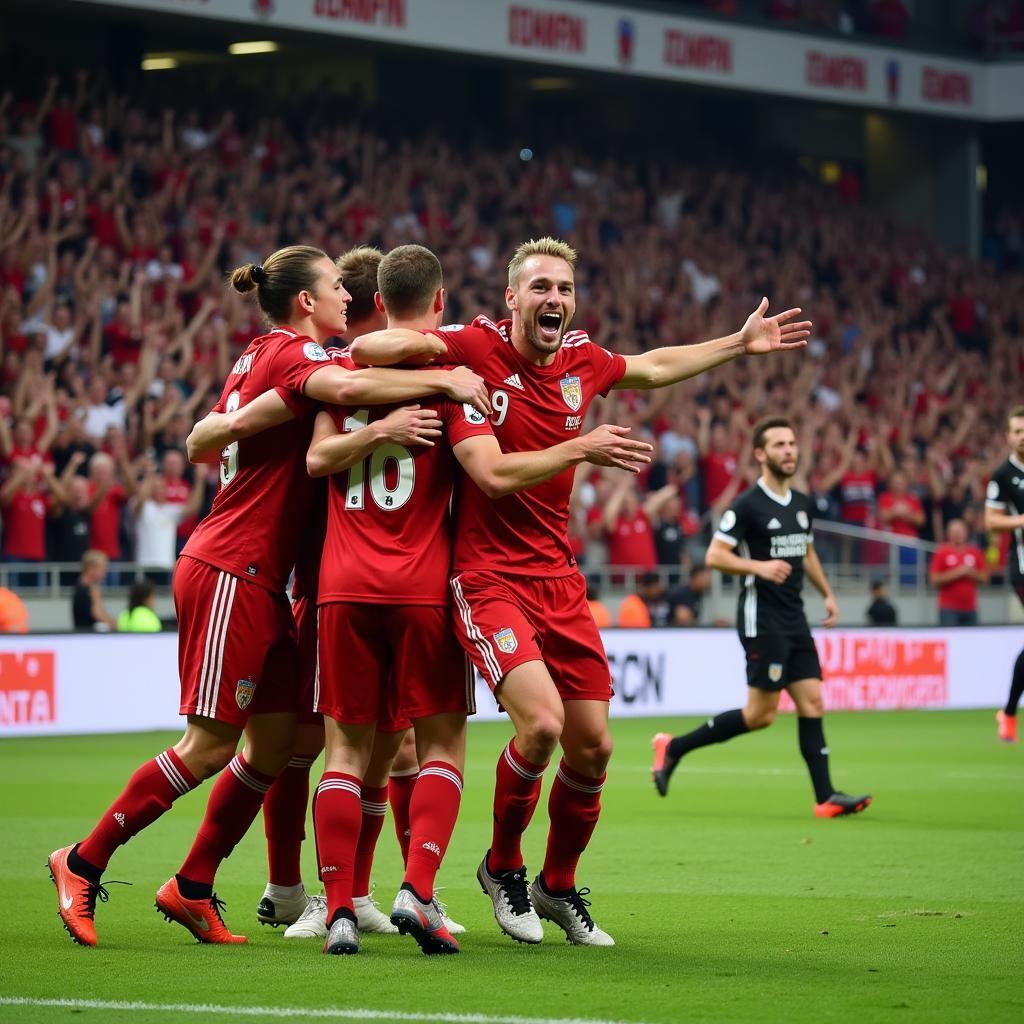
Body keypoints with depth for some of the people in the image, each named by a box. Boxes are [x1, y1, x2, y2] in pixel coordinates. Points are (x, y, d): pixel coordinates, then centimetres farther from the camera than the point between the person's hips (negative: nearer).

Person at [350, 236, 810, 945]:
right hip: (488, 579, -6)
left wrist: (740, 343, 36)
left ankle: (559, 887, 29)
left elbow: (654, 367, 30)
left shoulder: (583, 362, 8)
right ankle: (503, 866, 4)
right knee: (542, 722, -23)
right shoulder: (476, 349, -8)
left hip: (560, 580, 6)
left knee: (591, 746, 4)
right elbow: (367, 348, -16)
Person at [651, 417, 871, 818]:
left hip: (794, 619, 8)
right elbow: (714, 556, -13)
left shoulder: (803, 504, 13)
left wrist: (827, 593, 19)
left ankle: (825, 798, -3)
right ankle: (673, 748, 6)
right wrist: (759, 566, -25)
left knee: (812, 703, -1)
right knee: (760, 714, -7)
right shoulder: (747, 505, -11)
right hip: (762, 619, -8)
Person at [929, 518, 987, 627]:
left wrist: (971, 573, -9)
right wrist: (956, 573, -14)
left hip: (970, 608, 4)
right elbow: (934, 579, -7)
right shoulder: (941, 552, -2)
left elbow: (984, 577, 11)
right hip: (949, 609, -4)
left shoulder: (975, 552, 9)